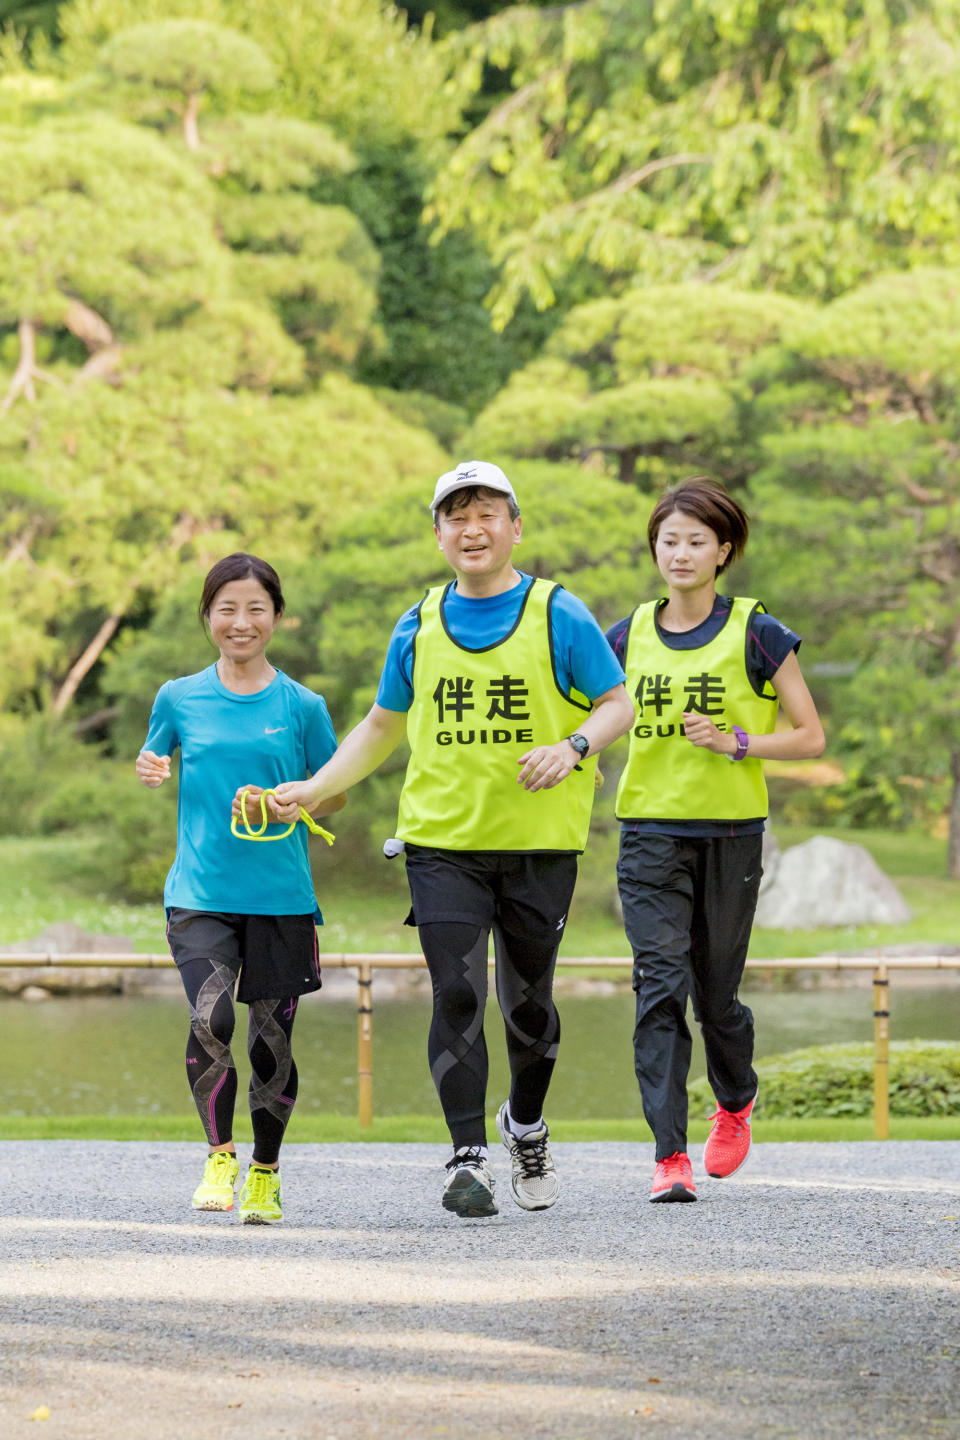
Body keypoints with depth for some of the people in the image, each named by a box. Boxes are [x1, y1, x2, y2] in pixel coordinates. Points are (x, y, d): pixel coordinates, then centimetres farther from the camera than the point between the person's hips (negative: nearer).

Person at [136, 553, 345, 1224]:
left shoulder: (302, 706, 2)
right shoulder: (180, 698, 5)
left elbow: (337, 794, 9)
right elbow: (155, 760, 19)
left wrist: (282, 807, -10)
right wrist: (150, 769, -5)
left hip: (281, 896, 0)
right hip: (200, 892, 0)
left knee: (271, 1040, 4)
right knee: (210, 1018, -20)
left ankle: (265, 1173, 23)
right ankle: (220, 1156, -4)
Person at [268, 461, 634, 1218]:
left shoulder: (558, 615, 0)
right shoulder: (419, 626, 9)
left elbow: (619, 704, 2)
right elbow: (383, 726, 20)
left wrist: (573, 746, -17)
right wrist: (313, 788, 11)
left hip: (539, 843, -1)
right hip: (442, 841, 1)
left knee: (529, 1003, 8)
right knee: (457, 997, -10)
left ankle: (526, 1125, 34)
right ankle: (469, 1158, -6)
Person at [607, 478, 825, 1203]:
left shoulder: (757, 635, -3)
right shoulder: (629, 637, 7)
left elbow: (810, 736, -1)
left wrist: (735, 742, -15)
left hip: (731, 832, -2)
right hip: (651, 833, 2)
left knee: (715, 992, 8)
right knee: (659, 986, -12)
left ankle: (735, 1102, 40)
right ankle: (671, 1157, -14)